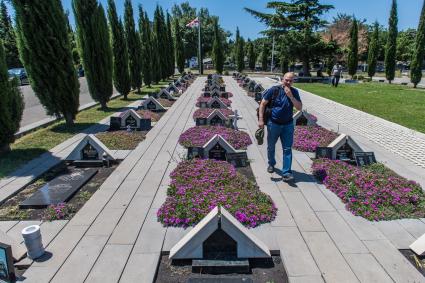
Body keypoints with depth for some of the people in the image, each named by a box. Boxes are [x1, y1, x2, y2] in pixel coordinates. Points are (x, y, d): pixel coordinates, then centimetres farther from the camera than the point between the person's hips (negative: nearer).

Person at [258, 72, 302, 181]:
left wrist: (290, 96, -18)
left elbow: (299, 108, -5)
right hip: (273, 123, -1)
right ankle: (271, 164, 41)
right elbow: (263, 104, -8)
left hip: (288, 124, 2)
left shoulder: (294, 92, 1)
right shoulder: (274, 90, -8)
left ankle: (286, 173, 0)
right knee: (271, 146, 15)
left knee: (287, 149, -3)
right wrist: (261, 119, -16)